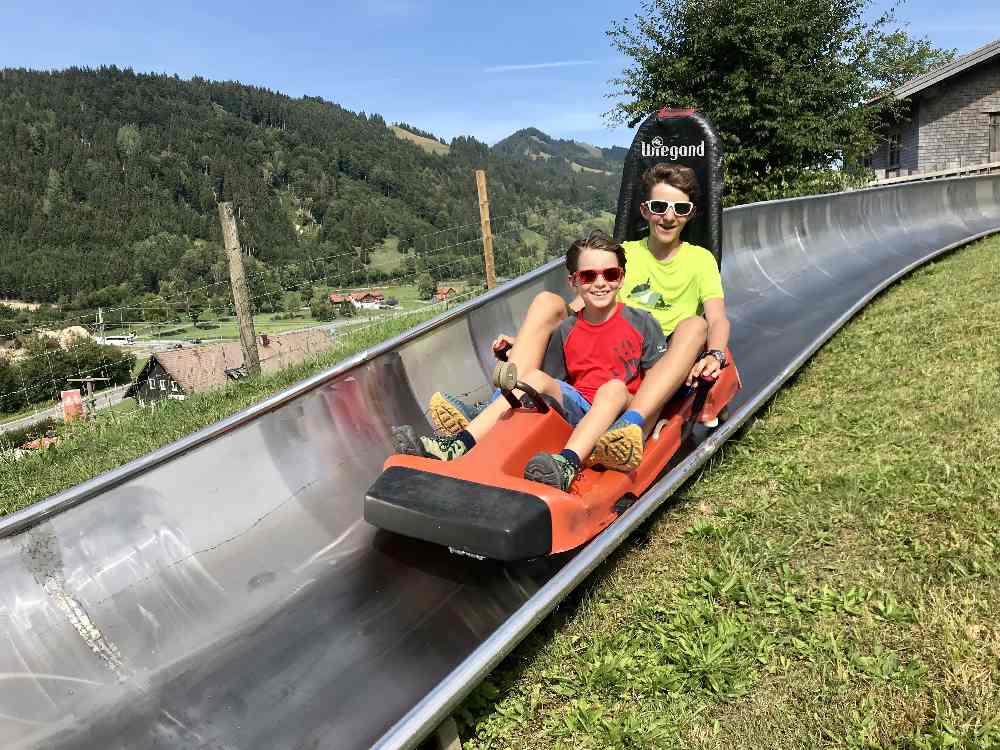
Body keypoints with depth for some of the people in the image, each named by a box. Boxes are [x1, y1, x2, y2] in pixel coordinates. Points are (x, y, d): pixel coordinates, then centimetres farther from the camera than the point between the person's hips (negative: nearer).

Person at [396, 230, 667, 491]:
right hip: (578, 411, 3)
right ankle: (458, 444, -36)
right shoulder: (566, 331, 11)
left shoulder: (641, 322, 5)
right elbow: (550, 387, 14)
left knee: (614, 387, -35)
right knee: (536, 377, -23)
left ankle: (567, 463, -56)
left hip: (619, 413, -2)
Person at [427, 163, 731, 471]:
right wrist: (530, 341, -10)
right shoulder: (621, 253, 17)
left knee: (694, 326, -33)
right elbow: (579, 306, 6)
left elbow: (718, 319, -3)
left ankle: (634, 427, -56)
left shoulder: (700, 259, 12)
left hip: (661, 367, -2)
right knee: (547, 302, -16)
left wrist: (714, 355, -26)